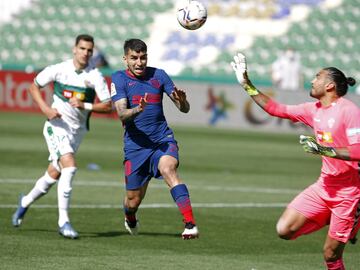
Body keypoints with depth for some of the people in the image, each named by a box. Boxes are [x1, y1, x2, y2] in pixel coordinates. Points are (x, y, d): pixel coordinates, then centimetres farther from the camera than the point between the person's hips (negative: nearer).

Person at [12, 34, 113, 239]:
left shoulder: (95, 76, -6)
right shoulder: (58, 70, -7)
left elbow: (108, 106, -8)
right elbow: (34, 86, 6)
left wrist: (85, 105, -23)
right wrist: (46, 109, -9)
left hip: (78, 130, 3)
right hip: (57, 125, -3)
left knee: (55, 174, 12)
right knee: (69, 166, -23)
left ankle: (26, 201, 41)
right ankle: (63, 221, -20)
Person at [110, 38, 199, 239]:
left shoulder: (158, 75, 3)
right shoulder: (119, 79, -3)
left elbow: (184, 109, 2)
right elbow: (122, 114, -17)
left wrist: (182, 101, -22)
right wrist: (138, 109, -38)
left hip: (163, 139, 0)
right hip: (136, 145, 0)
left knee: (168, 169, -32)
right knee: (133, 200, 6)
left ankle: (190, 224, -42)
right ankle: (130, 220, 45)